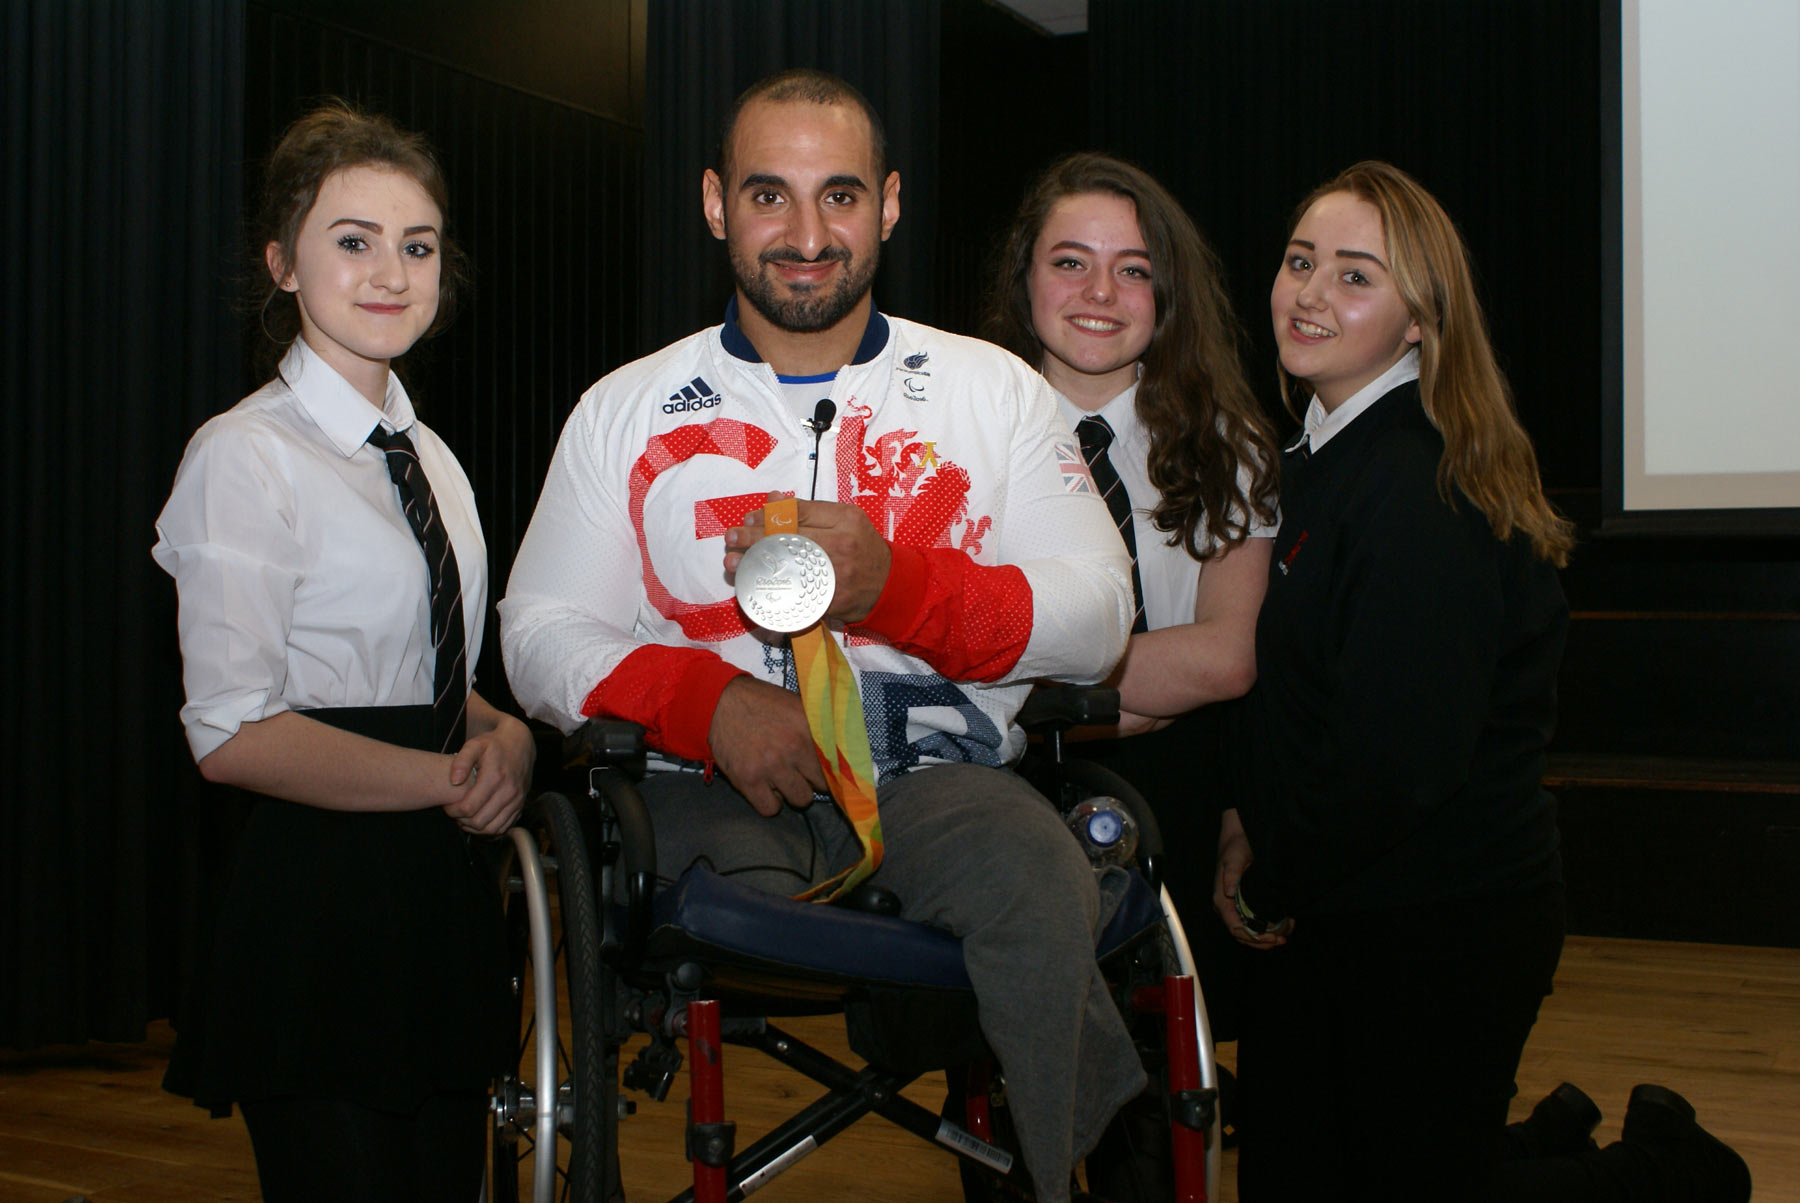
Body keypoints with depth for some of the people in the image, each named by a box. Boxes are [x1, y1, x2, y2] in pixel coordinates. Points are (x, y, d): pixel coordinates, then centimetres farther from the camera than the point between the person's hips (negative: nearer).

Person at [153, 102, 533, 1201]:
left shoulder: (431, 459, 14)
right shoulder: (246, 457, -9)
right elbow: (234, 733, -16)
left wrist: (505, 733, -3)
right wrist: (453, 778, -16)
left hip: (448, 896, 7)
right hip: (319, 901, -7)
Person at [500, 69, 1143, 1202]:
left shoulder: (995, 388, 12)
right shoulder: (627, 409, 14)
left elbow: (1098, 617, 3)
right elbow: (542, 637, 8)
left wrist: (892, 582, -15)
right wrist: (710, 704, -13)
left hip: (937, 778, 0)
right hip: (715, 787, 1)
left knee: (1036, 874, -34)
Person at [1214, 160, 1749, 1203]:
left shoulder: (1424, 491, -23)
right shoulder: (1322, 454, 8)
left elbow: (1397, 760, -27)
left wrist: (1275, 889, -13)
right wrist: (1251, 824, 1)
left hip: (1446, 925, -9)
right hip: (1328, 907, 9)